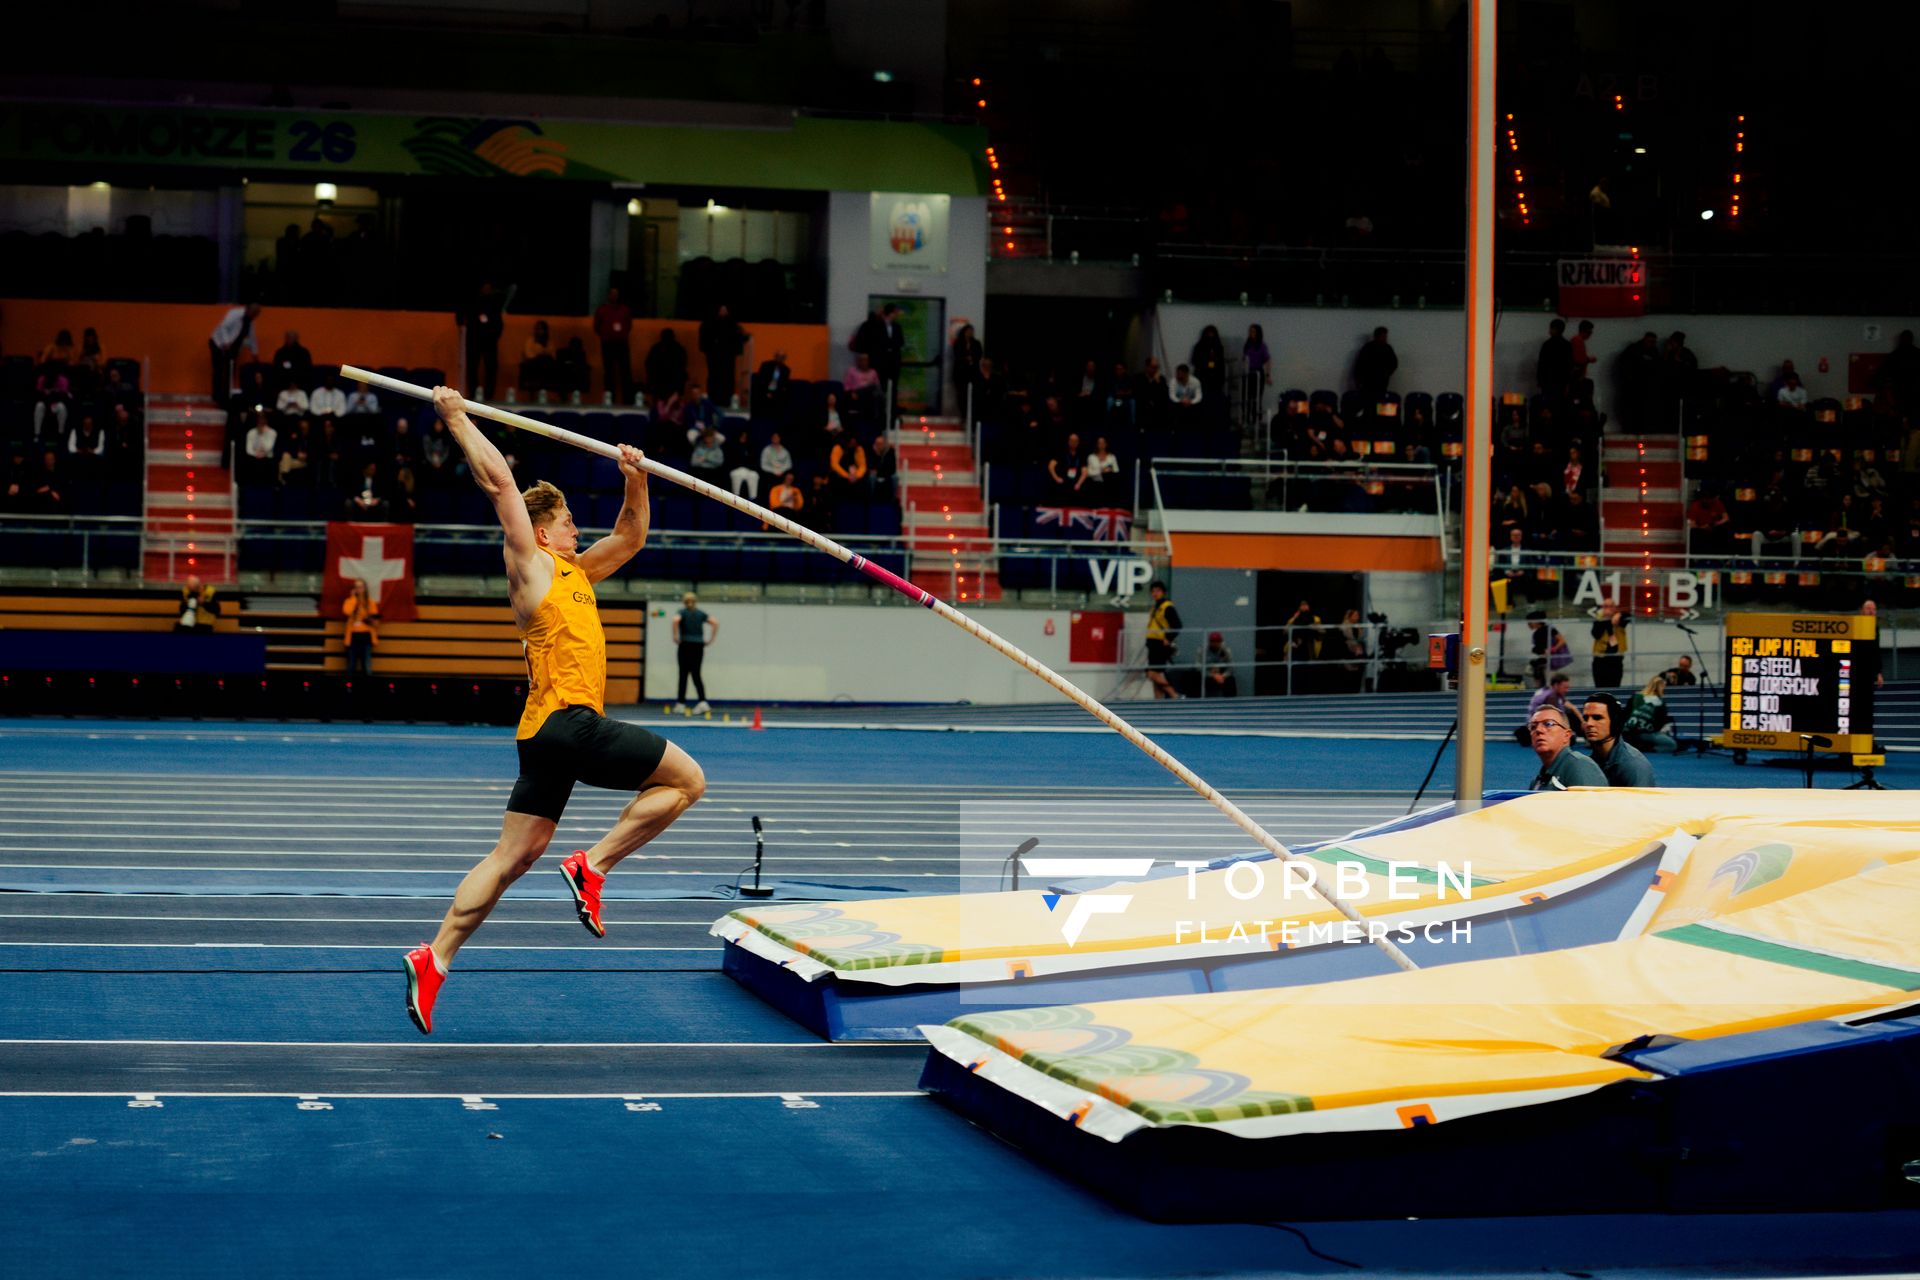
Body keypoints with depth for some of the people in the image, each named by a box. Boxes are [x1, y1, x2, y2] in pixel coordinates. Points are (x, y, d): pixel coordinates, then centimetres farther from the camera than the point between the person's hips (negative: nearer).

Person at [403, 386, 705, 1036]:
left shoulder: (575, 572, 21)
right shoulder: (529, 565, -1)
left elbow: (630, 537, 29)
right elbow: (499, 481, -5)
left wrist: (635, 482, 14)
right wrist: (456, 419, 0)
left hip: (548, 732, 9)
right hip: (567, 722, -9)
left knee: (513, 856, 5)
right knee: (686, 779, -1)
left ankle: (434, 959, 1)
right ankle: (592, 867, -3)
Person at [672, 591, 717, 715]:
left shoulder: (682, 612, 1)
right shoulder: (701, 613, 9)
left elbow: (676, 620, -22)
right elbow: (715, 623, -3)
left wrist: (675, 636, -14)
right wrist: (710, 640, 1)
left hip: (685, 645, -2)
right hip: (699, 646, 2)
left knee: (683, 674, 4)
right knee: (696, 674, 5)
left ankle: (681, 704, 8)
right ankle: (703, 702, -10)